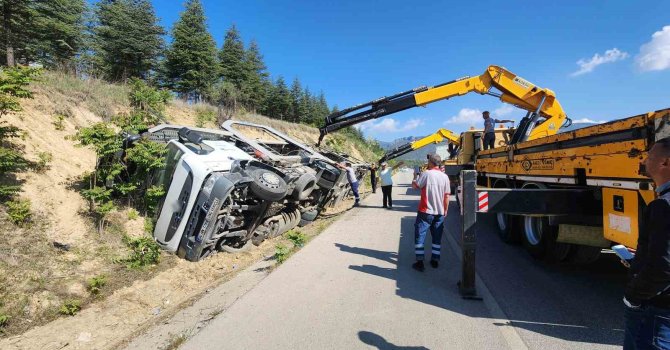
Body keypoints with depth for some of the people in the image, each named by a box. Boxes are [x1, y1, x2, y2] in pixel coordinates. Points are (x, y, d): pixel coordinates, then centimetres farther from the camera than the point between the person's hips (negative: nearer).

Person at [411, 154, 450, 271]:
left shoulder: (427, 174, -12)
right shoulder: (445, 176, 1)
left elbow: (415, 185, -7)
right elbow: (446, 196, 4)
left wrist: (414, 180, 15)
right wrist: (445, 210, 14)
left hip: (426, 211, -4)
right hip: (440, 213, 5)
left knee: (420, 236, 4)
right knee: (437, 237, 16)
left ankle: (420, 262, 1)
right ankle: (435, 260, 22)